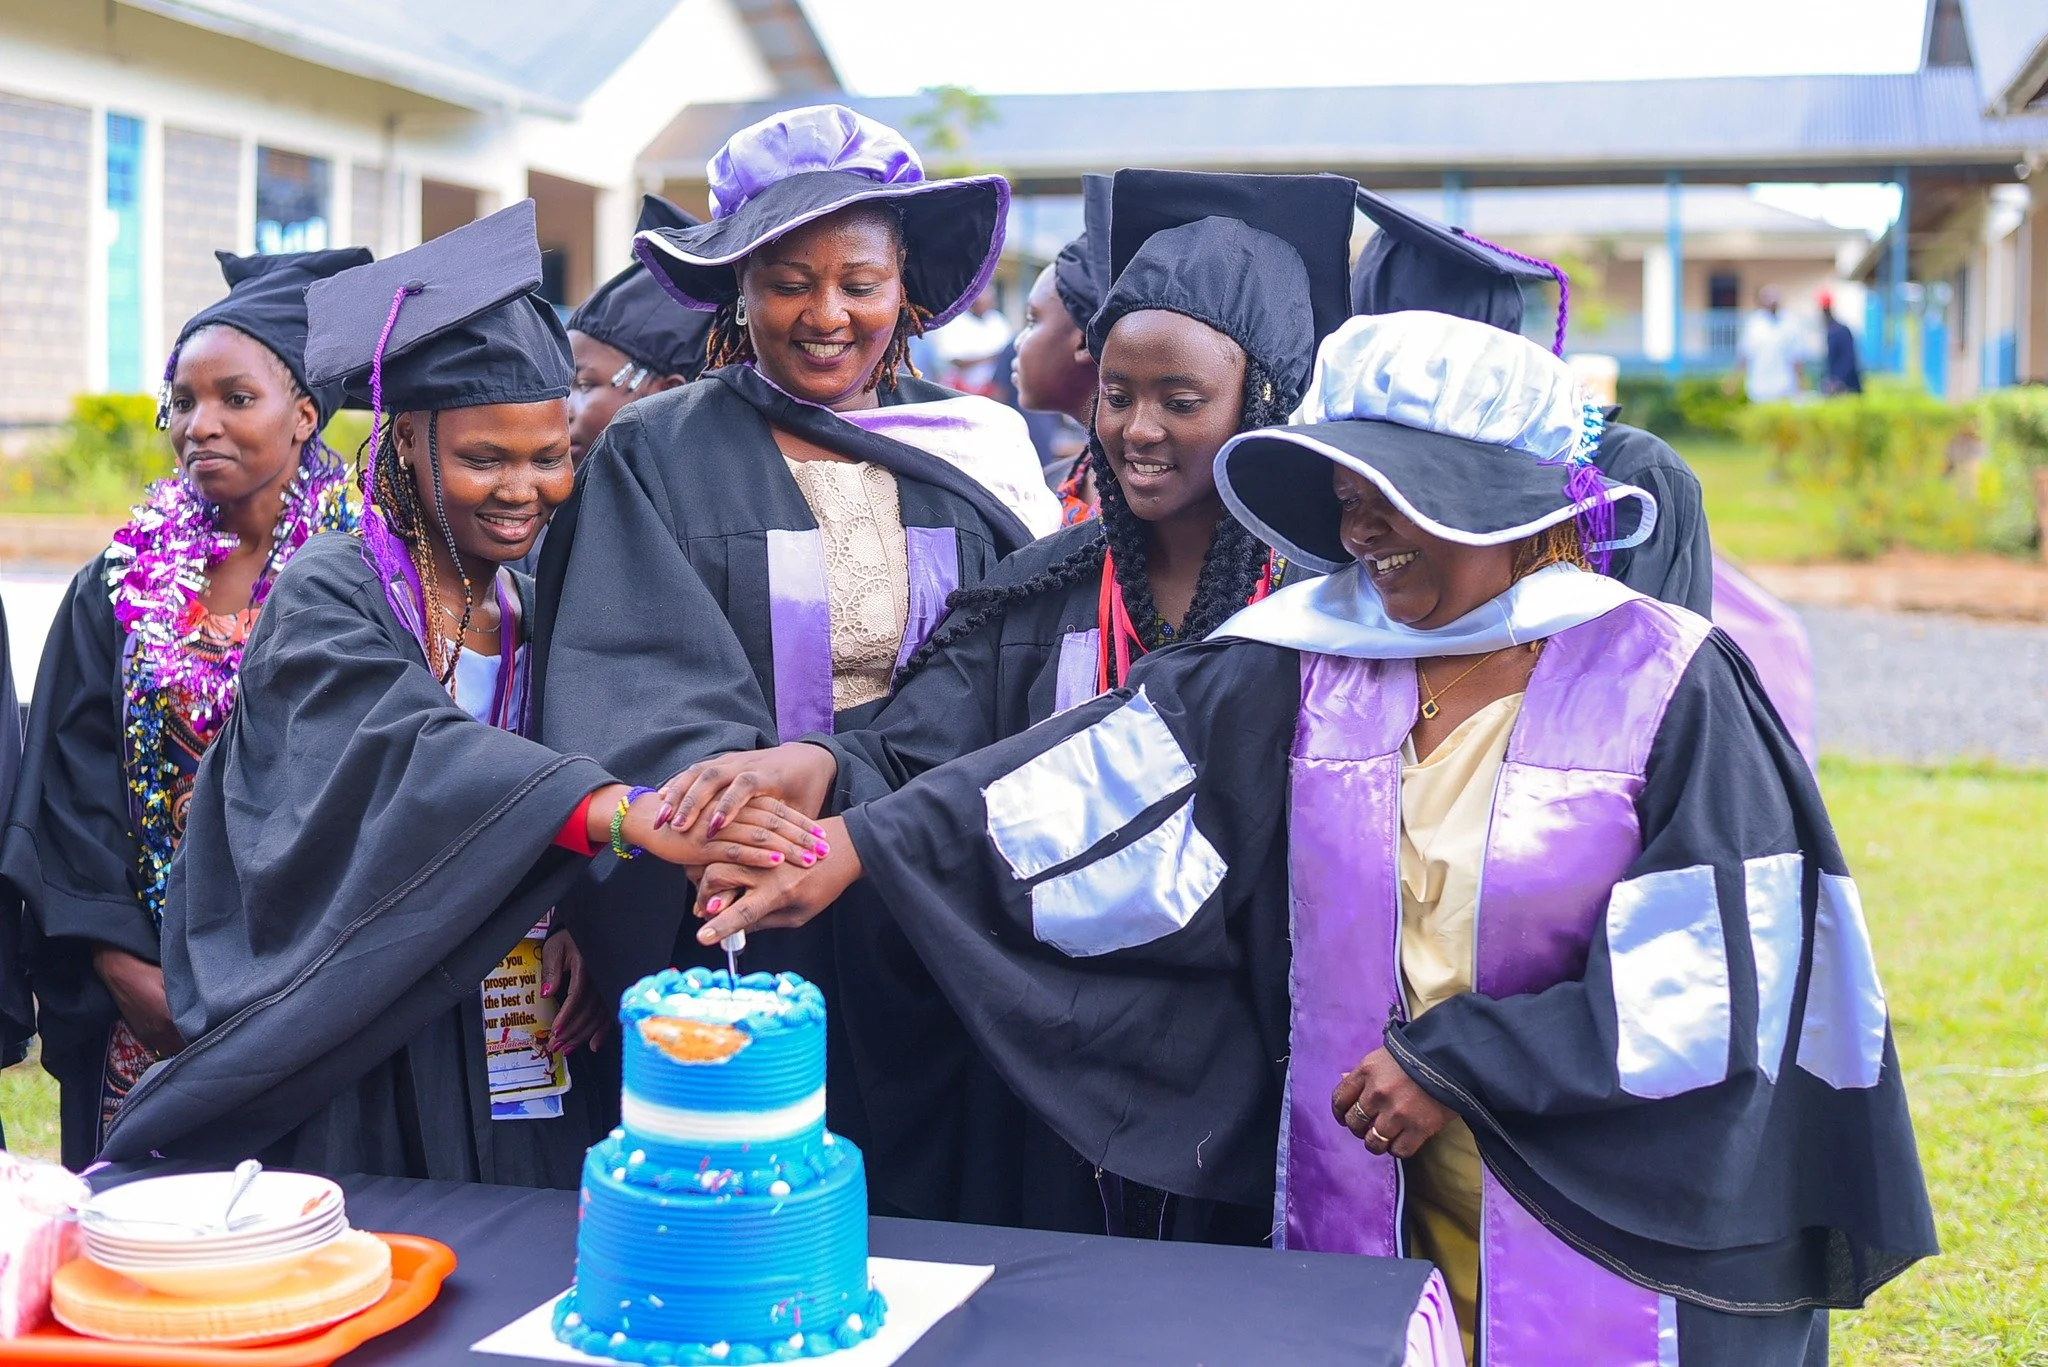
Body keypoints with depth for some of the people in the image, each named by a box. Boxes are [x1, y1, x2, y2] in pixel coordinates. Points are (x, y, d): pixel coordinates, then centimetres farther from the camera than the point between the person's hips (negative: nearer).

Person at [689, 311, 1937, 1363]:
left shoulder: (1661, 684, -9)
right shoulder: (1312, 657, -1)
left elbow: (1717, 973, -11)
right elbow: (1108, 773, -9)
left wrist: (1459, 1063, -14)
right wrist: (862, 846, -20)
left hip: (1608, 1230, -3)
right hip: (1362, 1224, 3)